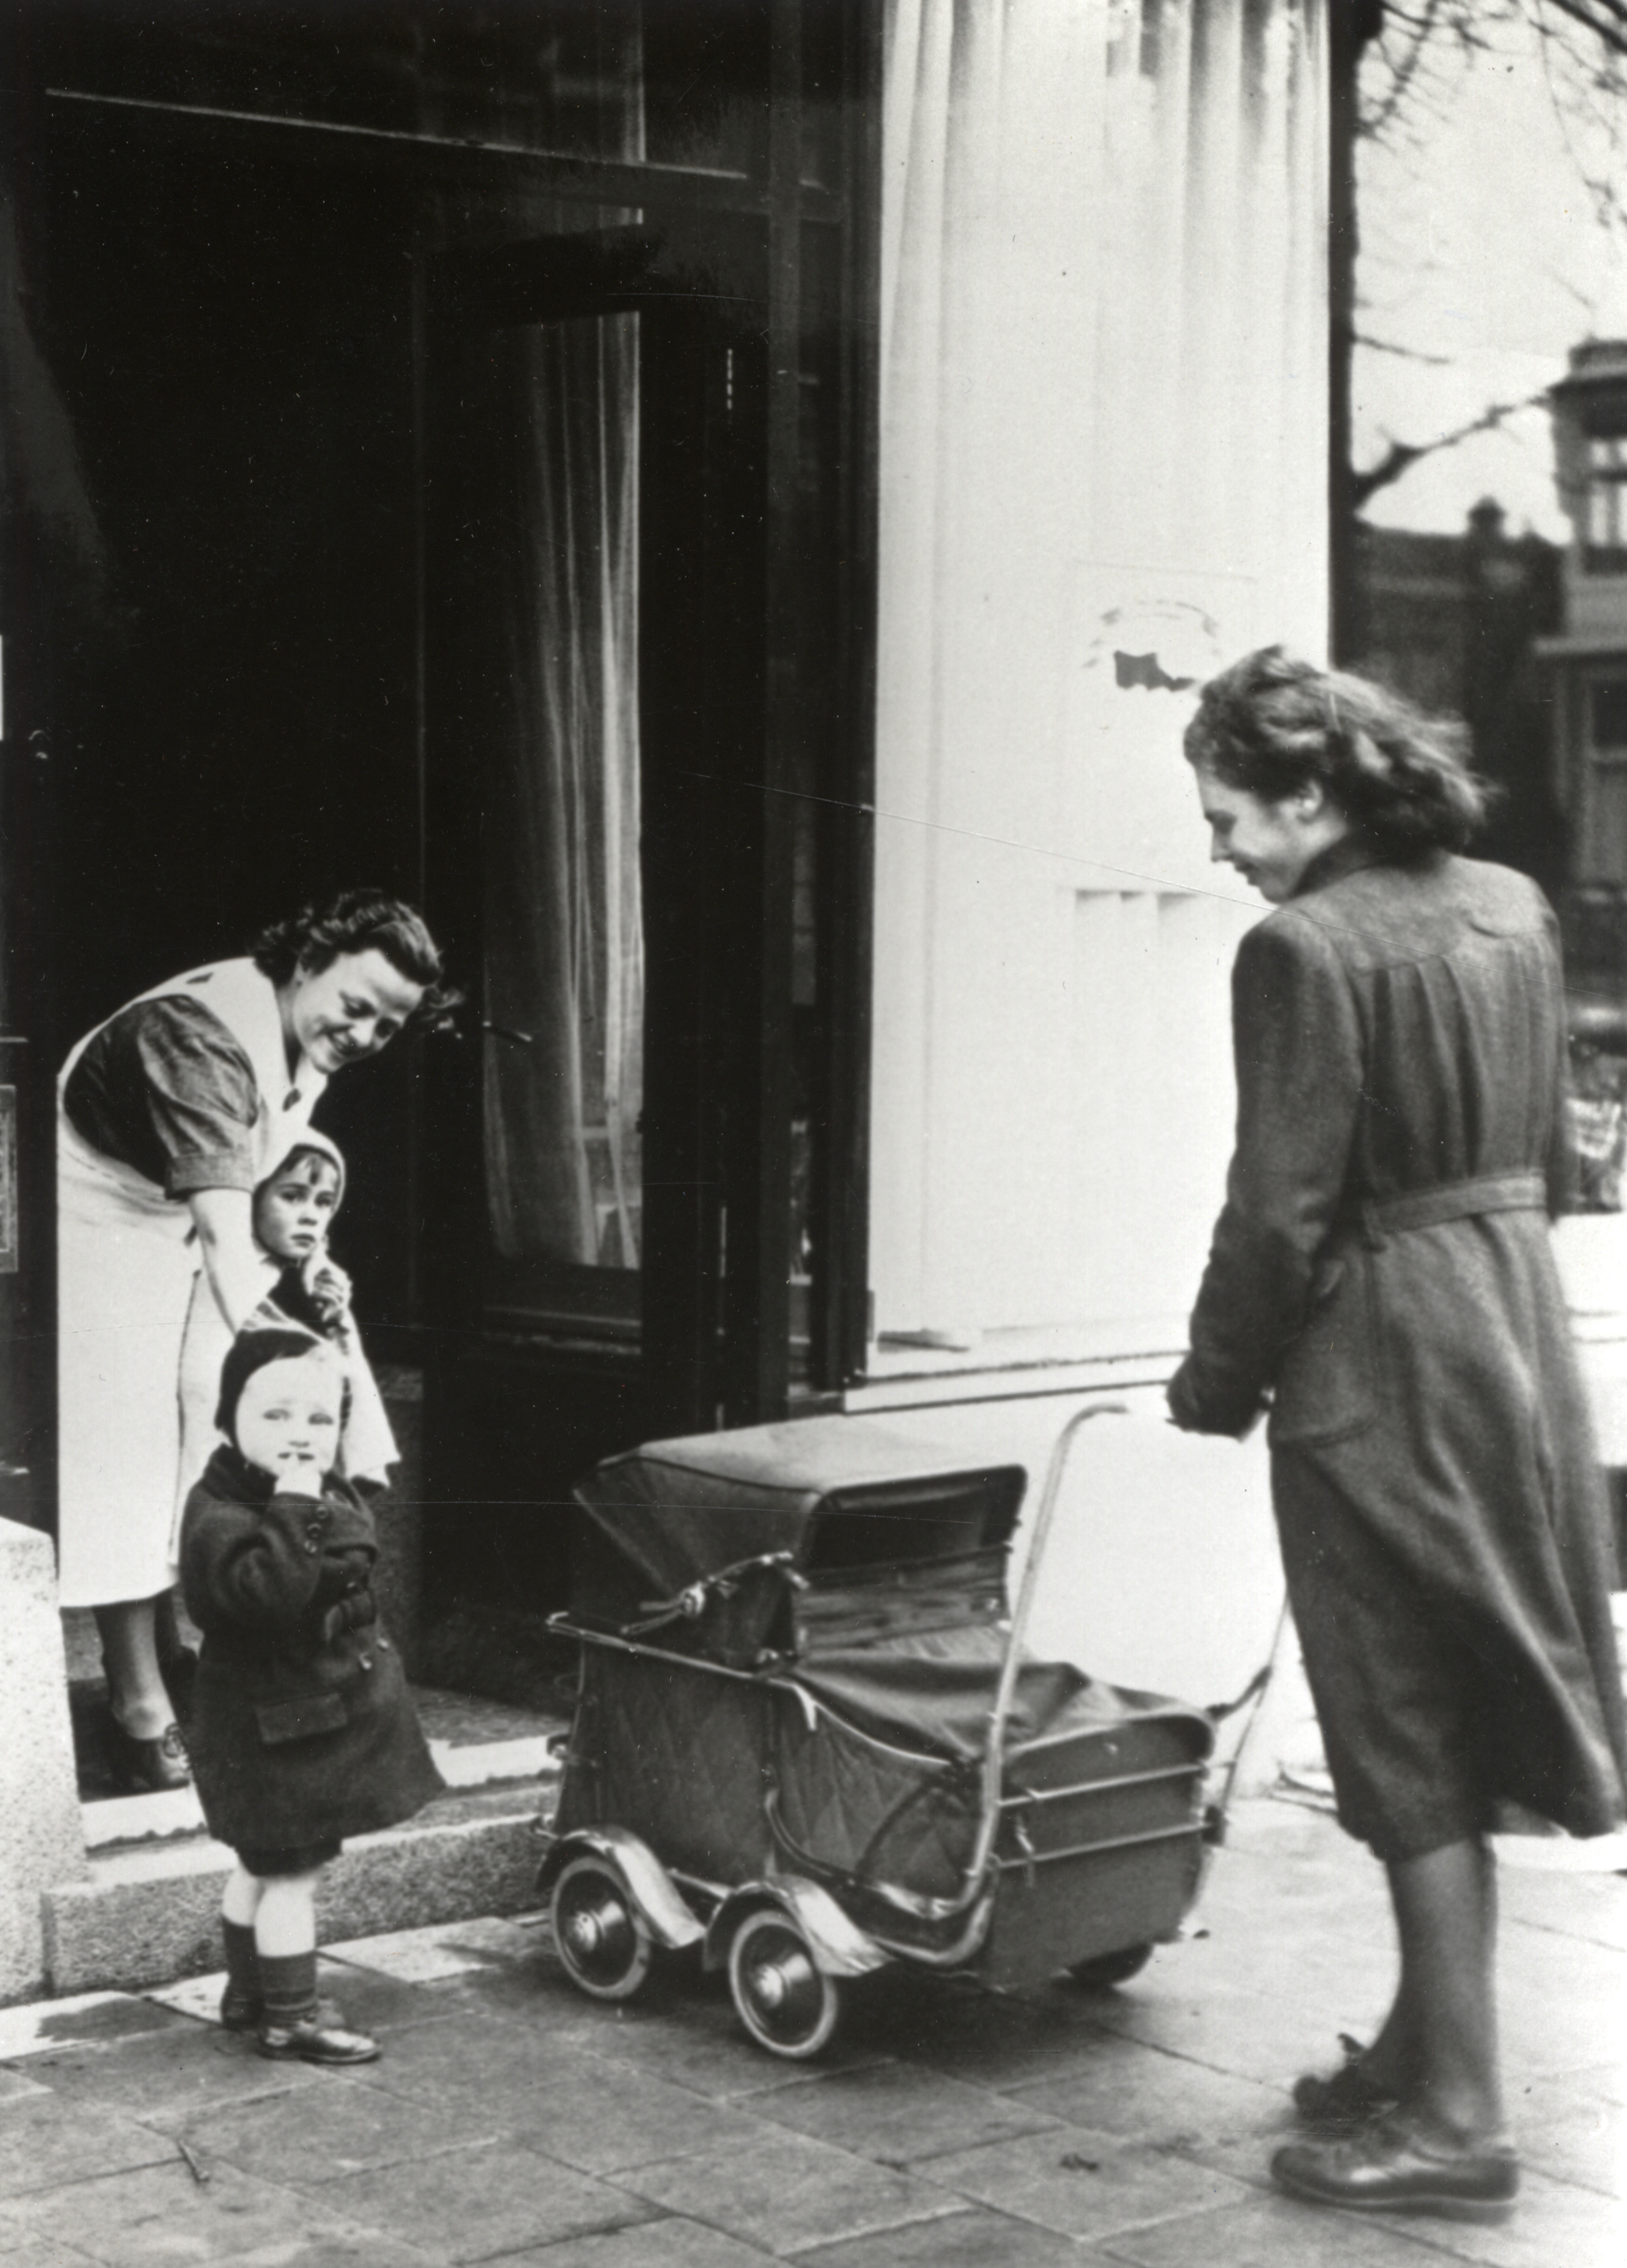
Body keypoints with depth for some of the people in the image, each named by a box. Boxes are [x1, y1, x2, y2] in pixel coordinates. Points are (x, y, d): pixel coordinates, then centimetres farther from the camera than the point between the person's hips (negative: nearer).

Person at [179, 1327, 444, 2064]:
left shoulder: (334, 1498, 6)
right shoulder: (220, 1516, -24)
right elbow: (268, 1592, -38)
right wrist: (295, 1513, -38)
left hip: (323, 1709, 10)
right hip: (273, 1724, -10)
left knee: (262, 1863, 22)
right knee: (292, 1871, -2)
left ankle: (248, 1991, 36)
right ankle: (290, 2018, 8)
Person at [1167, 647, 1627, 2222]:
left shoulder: (1306, 948, -17)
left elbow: (1282, 1208, -17)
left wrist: (1214, 1387, -5)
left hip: (1378, 1366, -8)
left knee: (1412, 1743, 0)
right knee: (1466, 1717, 18)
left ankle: (1458, 2119, 7)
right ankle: (1428, 2039, 30)